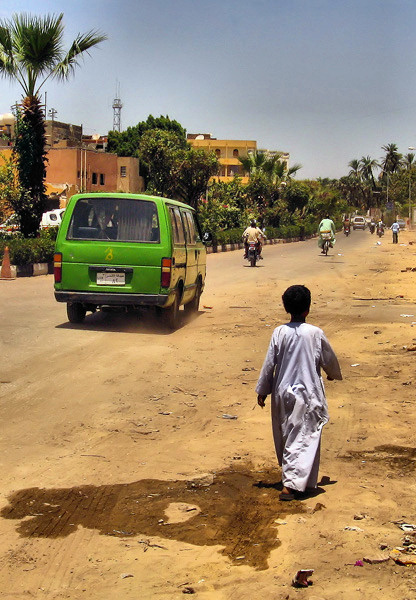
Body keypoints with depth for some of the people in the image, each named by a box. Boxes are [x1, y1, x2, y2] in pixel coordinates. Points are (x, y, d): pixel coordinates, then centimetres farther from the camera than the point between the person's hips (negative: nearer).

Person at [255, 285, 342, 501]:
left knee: (284, 436, 19)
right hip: (307, 394, -3)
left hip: (282, 393, 3)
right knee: (304, 439, 0)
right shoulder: (315, 333, -9)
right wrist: (333, 374, 28)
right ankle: (290, 484, -9)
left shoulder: (279, 333, -6)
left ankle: (289, 474, 36)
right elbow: (329, 360, 5)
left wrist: (262, 391, 9)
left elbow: (269, 364, -2)